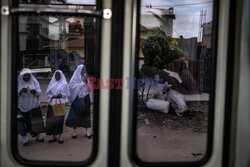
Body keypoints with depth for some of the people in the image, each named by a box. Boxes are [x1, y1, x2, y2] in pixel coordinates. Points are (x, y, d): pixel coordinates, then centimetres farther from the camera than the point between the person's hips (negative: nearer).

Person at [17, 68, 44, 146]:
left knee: (35, 121, 6)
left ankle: (38, 136, 23)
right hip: (22, 106, -1)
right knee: (21, 121, -4)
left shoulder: (34, 82, 3)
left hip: (33, 105, 2)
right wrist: (21, 91, -27)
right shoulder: (18, 83, -2)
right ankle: (24, 138, 7)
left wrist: (35, 92, -23)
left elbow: (40, 92, -1)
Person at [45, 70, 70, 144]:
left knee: (59, 120, -6)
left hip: (60, 104, -3)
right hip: (52, 104, 3)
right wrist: (52, 96, -7)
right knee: (51, 120, 0)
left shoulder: (64, 84, 6)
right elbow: (47, 94, 12)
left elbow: (67, 94, 5)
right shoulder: (51, 84, 14)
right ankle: (53, 136, 11)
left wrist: (61, 95, -13)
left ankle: (60, 136, 3)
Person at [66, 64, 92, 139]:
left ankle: (87, 132, 10)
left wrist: (87, 81, -11)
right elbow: (74, 87, -16)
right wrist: (83, 82, -16)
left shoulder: (85, 77, 8)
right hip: (77, 99, -4)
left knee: (86, 114, 3)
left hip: (85, 99, 4)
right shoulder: (75, 78, -6)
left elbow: (89, 88, 6)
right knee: (75, 115, -1)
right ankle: (75, 132, 13)